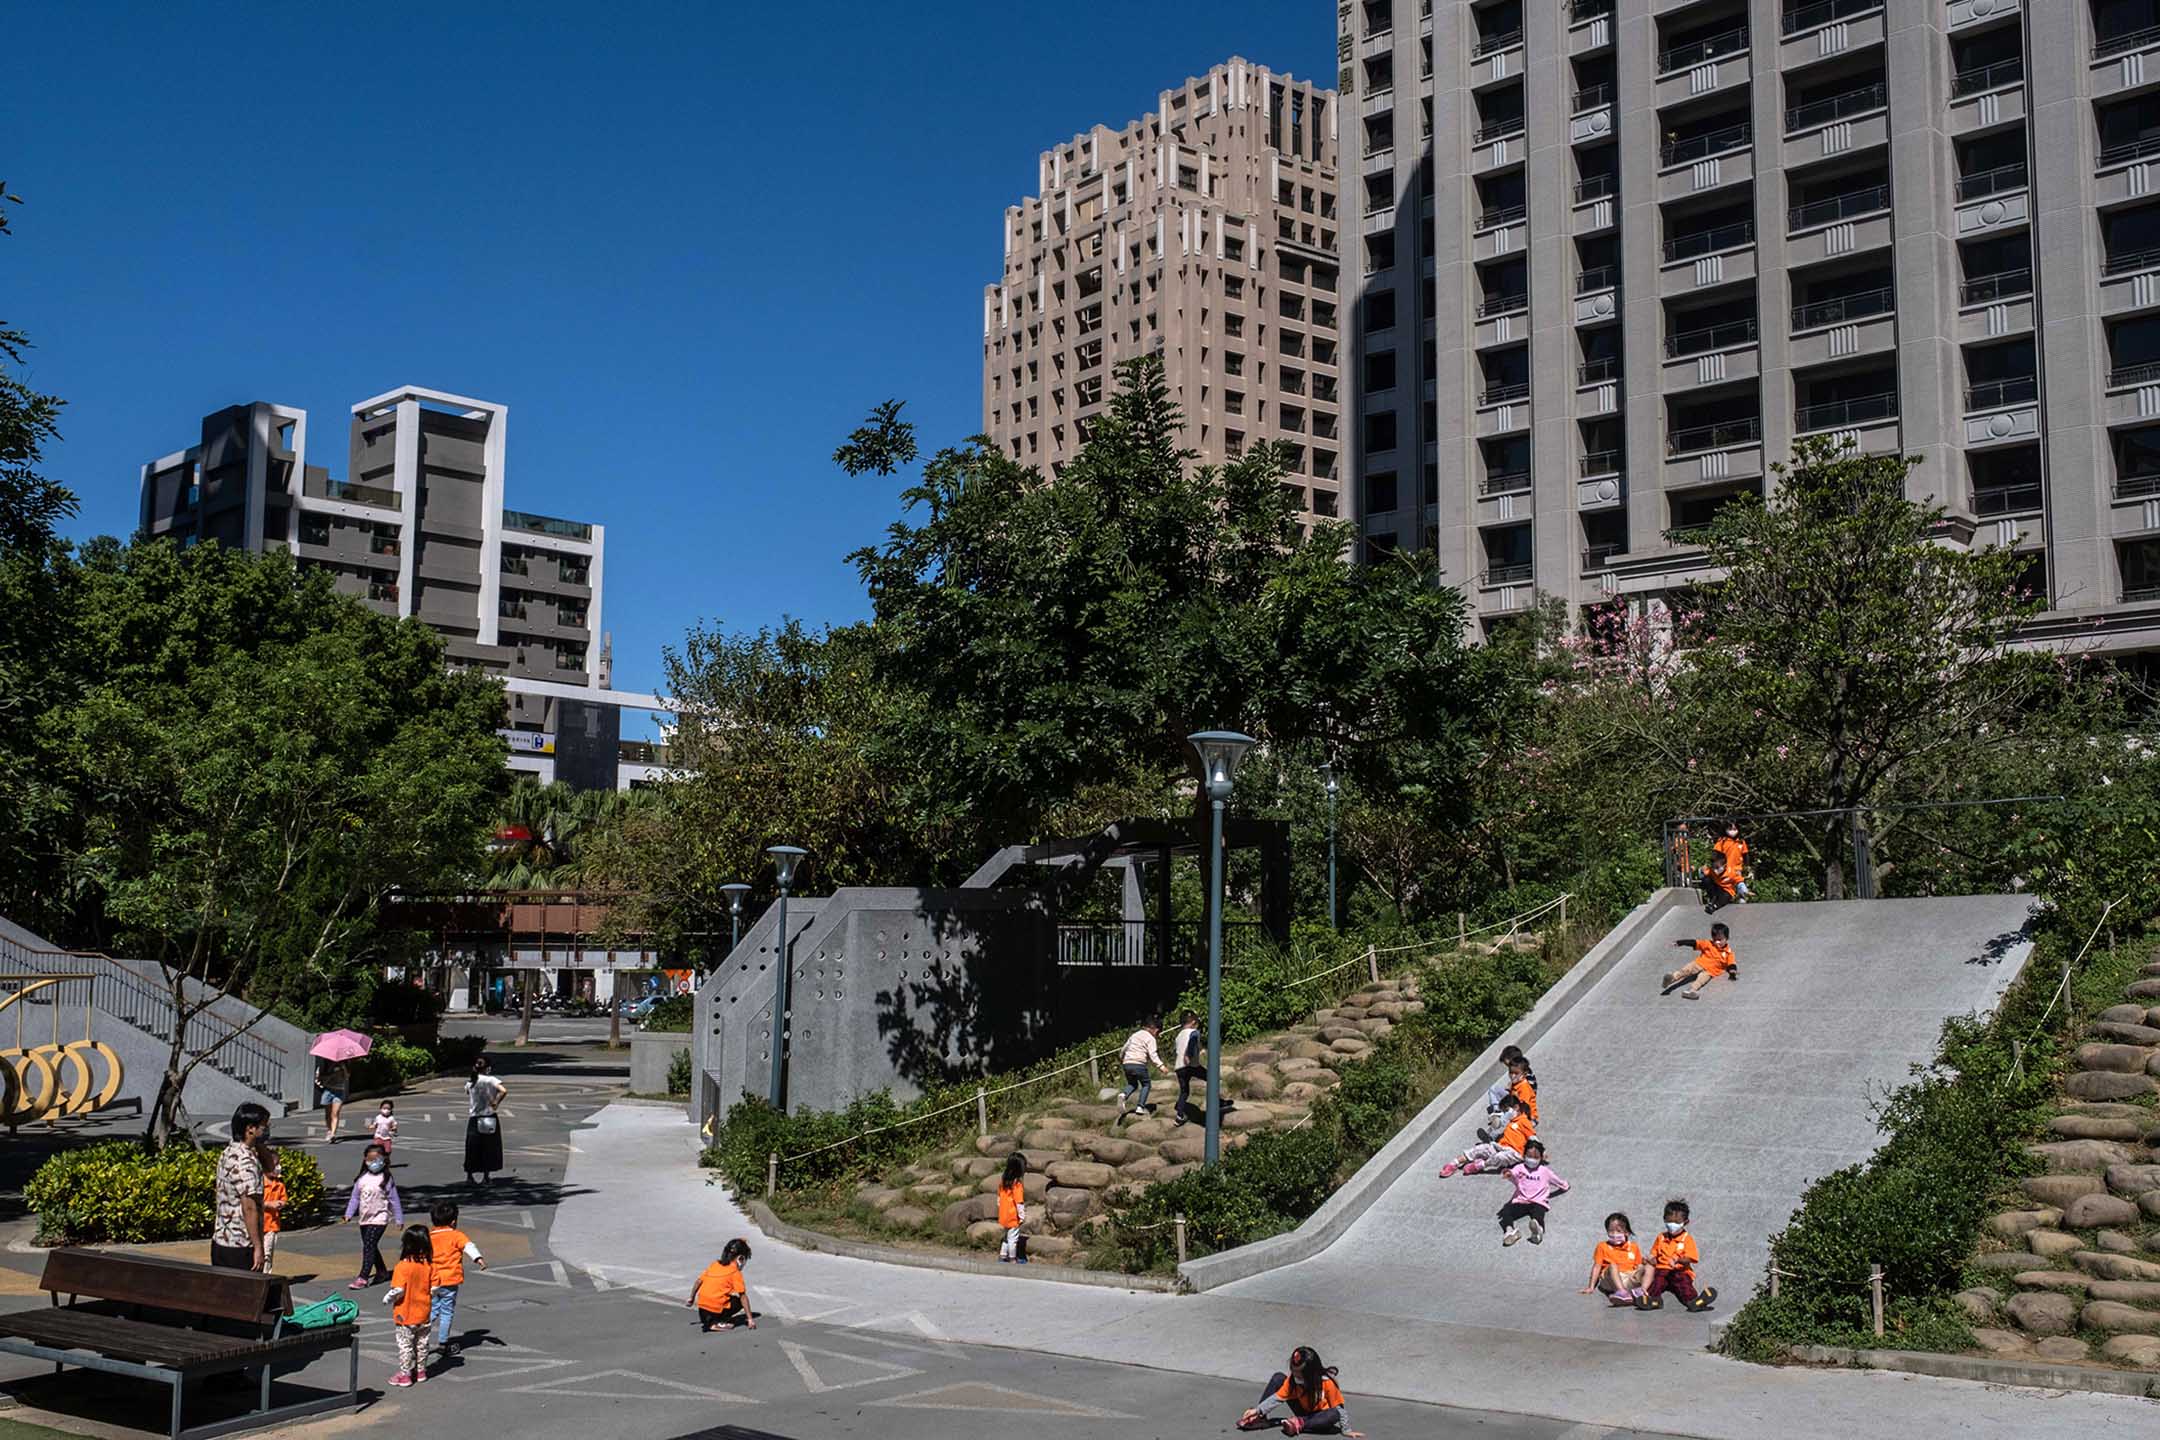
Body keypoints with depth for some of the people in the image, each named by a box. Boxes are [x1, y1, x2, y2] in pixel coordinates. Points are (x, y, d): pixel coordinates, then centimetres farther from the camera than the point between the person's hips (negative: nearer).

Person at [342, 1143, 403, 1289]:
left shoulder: (386, 1179, -9)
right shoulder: (362, 1179, 4)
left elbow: (394, 1200, -6)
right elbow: (355, 1197, 10)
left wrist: (399, 1219, -5)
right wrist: (348, 1215, 2)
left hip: (379, 1218, -6)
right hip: (364, 1218, 6)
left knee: (368, 1246, -15)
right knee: (371, 1247, 16)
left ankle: (363, 1278, -16)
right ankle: (382, 1271, 34)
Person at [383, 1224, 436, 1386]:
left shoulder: (403, 1266, -21)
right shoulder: (429, 1265, -6)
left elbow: (398, 1290, -24)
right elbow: (435, 1286, -3)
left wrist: (387, 1298, -6)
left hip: (406, 1314, -5)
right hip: (424, 1312, 5)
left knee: (405, 1344, 6)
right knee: (422, 1343, 17)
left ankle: (405, 1374, 12)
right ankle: (421, 1371, 27)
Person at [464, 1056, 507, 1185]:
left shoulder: (469, 1082, 1)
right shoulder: (490, 1080, -12)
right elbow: (504, 1091, -24)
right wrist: (496, 1103, -14)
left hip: (473, 1118, 3)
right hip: (489, 1118, -3)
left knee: (473, 1147, 12)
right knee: (489, 1147, 7)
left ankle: (469, 1174, 16)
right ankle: (486, 1175, 9)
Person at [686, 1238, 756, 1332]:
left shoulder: (714, 1265, 13)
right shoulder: (735, 1272, -4)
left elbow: (699, 1281, 14)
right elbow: (743, 1296, -7)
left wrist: (691, 1299, 28)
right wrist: (750, 1319, -6)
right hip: (714, 1311, -7)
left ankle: (707, 1321, 10)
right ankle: (716, 1323, -7)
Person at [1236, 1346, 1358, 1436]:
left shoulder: (1327, 1382, -28)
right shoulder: (1292, 1379, -16)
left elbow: (1339, 1407, -22)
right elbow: (1277, 1398, -15)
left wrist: (1346, 1430, -22)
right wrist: (1258, 1410, -24)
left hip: (1320, 1416, -4)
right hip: (1304, 1412, 4)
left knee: (1335, 1414, -41)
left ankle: (1300, 1424, -35)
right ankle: (1259, 1418, -15)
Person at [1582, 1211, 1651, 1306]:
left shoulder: (1633, 1247, 22)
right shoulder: (1603, 1247, 15)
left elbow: (1639, 1267, 19)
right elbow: (1597, 1267, 9)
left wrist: (1645, 1262, -5)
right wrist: (1591, 1287, 2)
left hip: (1630, 1280, 3)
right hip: (1611, 1281, -3)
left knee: (1649, 1267, -16)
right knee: (1613, 1266, -34)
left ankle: (1642, 1290, -42)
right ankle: (1622, 1292, -60)